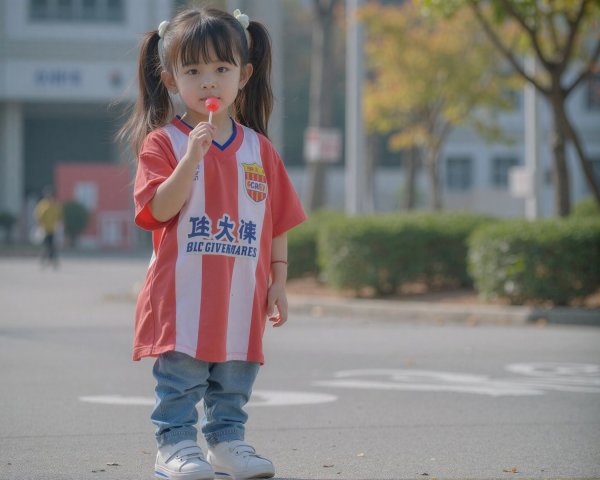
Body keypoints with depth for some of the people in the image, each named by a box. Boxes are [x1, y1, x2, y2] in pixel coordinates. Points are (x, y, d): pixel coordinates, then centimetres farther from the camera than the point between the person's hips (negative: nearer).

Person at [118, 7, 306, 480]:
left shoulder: (259, 148, 7)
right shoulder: (163, 142, -4)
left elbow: (277, 220, 11)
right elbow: (160, 209, -16)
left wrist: (278, 281, 8)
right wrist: (192, 156, -25)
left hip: (241, 295, 4)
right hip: (183, 294, -4)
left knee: (235, 377, 11)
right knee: (182, 372, -3)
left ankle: (227, 441, 22)